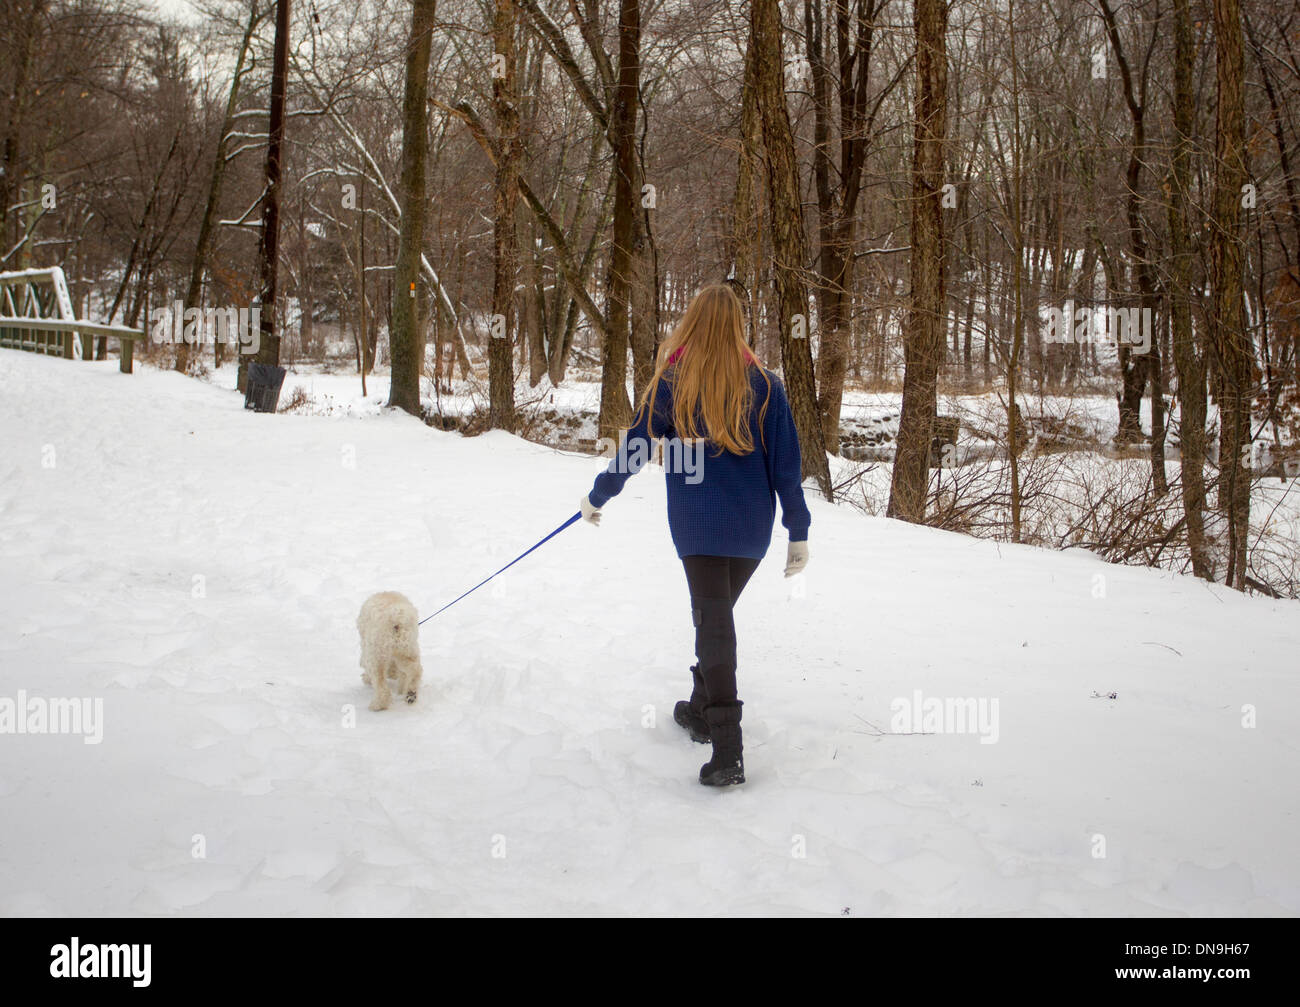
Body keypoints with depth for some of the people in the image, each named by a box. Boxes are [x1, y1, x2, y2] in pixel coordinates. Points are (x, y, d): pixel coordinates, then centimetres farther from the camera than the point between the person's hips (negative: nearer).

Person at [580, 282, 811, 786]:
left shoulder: (671, 382, -5)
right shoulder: (764, 384, -1)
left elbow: (634, 448, 3)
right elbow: (786, 464, 0)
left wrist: (597, 497, 18)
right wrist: (798, 532, 6)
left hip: (698, 527, -3)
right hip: (753, 529, 3)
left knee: (713, 623, -2)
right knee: (717, 615, 21)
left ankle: (728, 752, -11)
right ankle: (703, 709, 36)